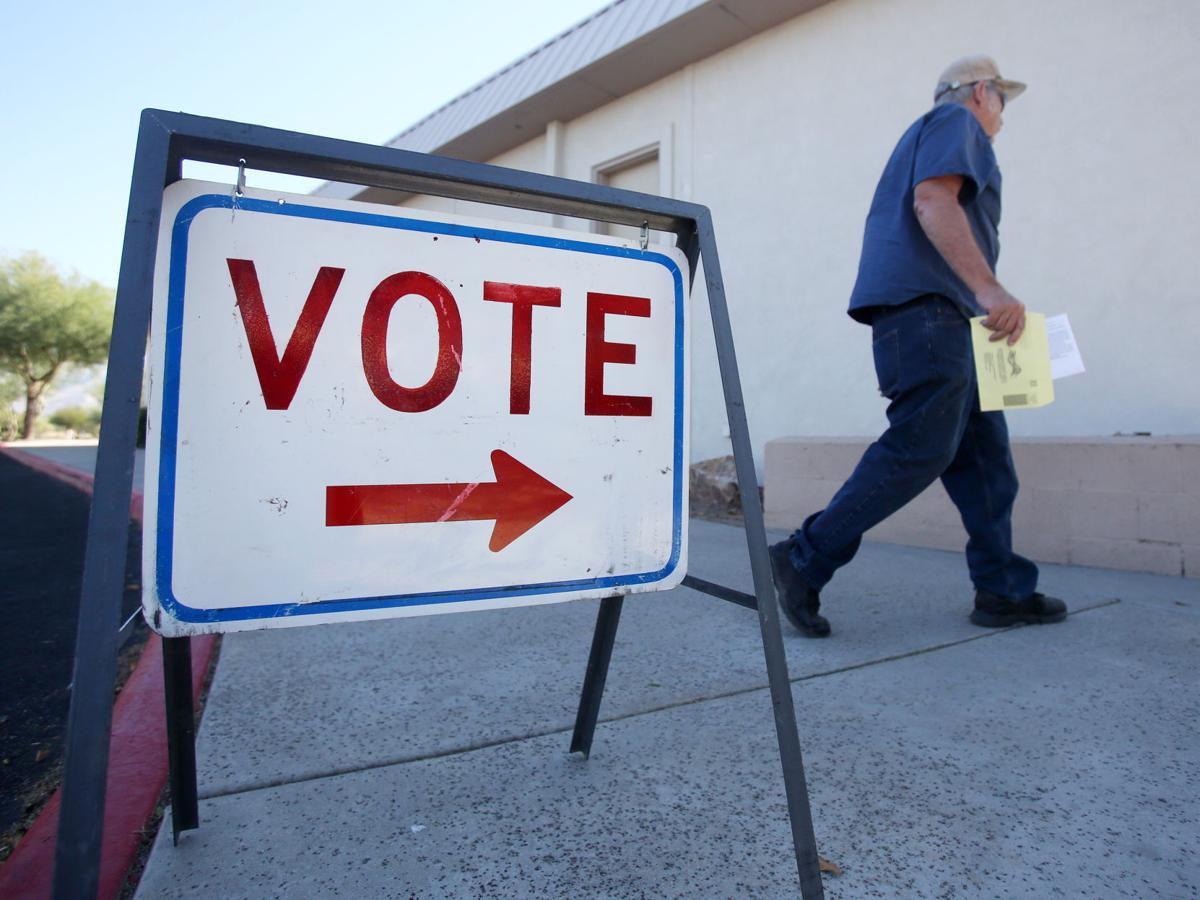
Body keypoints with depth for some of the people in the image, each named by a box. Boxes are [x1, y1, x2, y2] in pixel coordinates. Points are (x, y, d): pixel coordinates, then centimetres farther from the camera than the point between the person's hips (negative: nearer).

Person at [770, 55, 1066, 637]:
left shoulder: (928, 133, 34)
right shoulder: (956, 121, 5)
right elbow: (933, 202, -16)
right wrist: (987, 286, -28)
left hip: (940, 317, 11)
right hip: (925, 304, -11)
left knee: (984, 451, 7)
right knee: (920, 450, -16)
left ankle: (1003, 591, 11)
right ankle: (805, 562, -13)